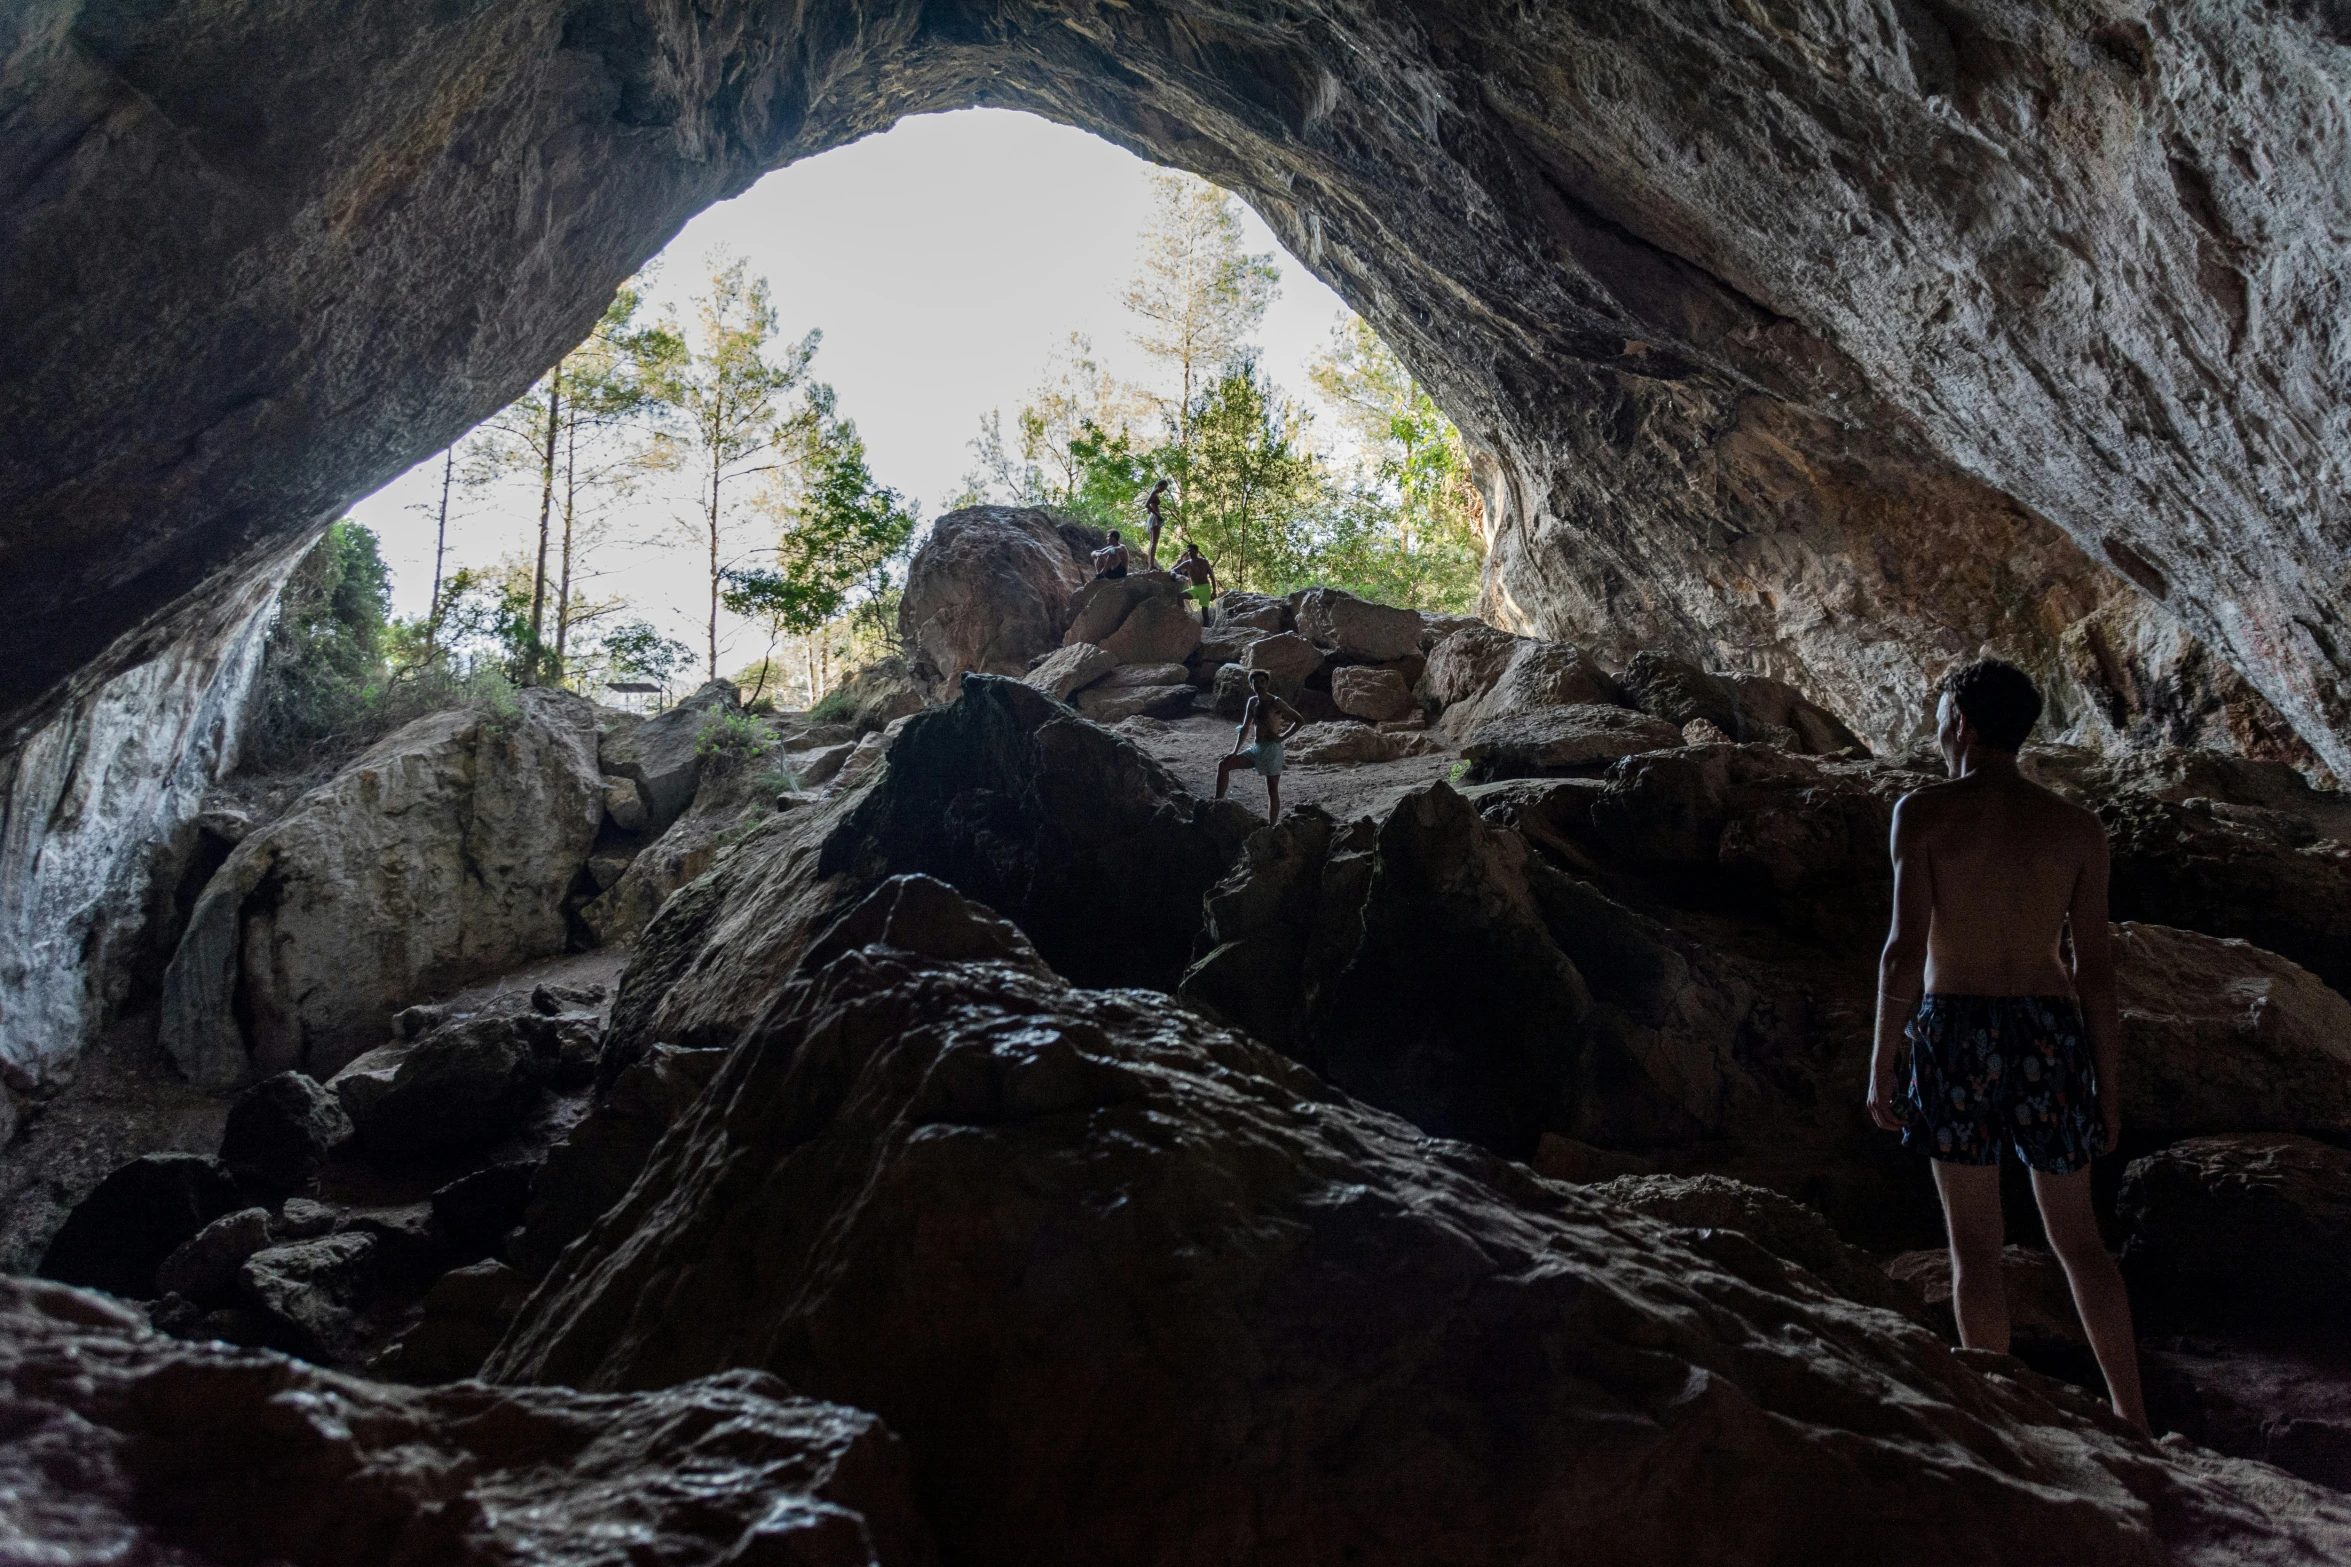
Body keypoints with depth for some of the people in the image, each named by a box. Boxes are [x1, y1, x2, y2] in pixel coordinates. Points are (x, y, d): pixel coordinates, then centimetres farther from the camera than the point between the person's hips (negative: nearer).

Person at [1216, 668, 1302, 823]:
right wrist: (1235, 752, 9)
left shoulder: (1275, 703, -10)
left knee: (1272, 790, -2)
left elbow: (1300, 720, -9)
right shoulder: (1252, 702, 11)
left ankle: (1271, 827, 2)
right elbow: (1245, 728, 16)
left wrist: (1282, 737, -12)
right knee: (1223, 765, -2)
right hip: (1256, 748, 7)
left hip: (1272, 749, -7)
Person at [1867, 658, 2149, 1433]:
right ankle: (2133, 1418, 20)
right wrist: (2109, 1084, 10)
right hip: (2050, 1034, 3)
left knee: (1975, 1245, 5)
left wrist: (1881, 1065, -5)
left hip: (1956, 1030, -3)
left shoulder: (1923, 812, -5)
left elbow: (1905, 948, -11)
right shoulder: (2078, 829, 4)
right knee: (2077, 1236, 17)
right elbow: (2096, 968, 3)